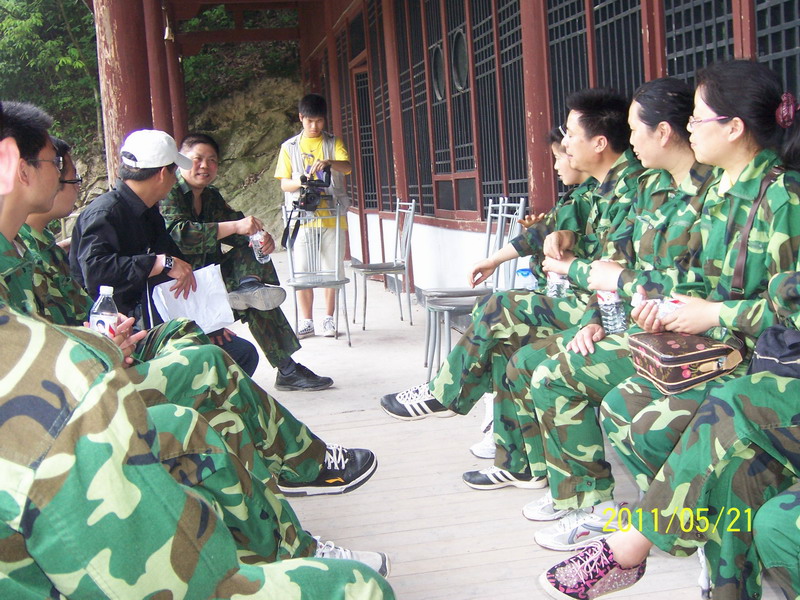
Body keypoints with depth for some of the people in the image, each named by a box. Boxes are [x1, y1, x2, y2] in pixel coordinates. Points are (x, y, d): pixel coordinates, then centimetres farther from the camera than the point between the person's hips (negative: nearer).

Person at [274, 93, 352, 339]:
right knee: (302, 270, -2)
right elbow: (284, 183, 6)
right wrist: (302, 182, -16)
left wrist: (329, 162, -30)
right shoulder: (289, 147, 10)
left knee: (332, 268, 2)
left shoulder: (333, 143, 9)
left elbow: (347, 166, -9)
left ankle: (328, 319, 12)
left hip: (332, 215, 0)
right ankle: (306, 321, 7)